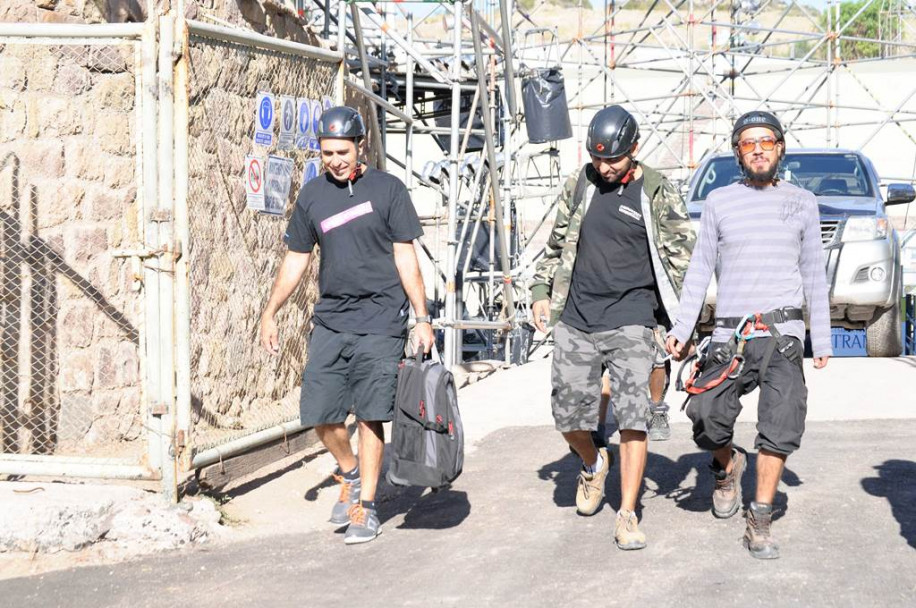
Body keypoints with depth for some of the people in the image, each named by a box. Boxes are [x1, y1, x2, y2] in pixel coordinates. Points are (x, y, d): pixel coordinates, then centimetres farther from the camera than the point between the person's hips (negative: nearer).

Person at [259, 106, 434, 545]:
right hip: (329, 320, 4)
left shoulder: (387, 189, -1)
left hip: (380, 321, -3)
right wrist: (270, 312, 10)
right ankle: (350, 474, 29)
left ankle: (366, 507, 10)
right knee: (320, 414, 1)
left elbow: (406, 257, 0)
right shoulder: (312, 196, 8)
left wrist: (422, 318, -4)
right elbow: (296, 260, 15)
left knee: (370, 416, -3)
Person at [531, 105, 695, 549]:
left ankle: (627, 516, 0)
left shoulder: (657, 194, -3)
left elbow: (681, 258, 0)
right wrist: (541, 292, 10)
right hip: (575, 320, 3)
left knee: (633, 417, -9)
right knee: (568, 416, 5)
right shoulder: (578, 187, 8)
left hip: (630, 321, -3)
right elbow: (557, 244, 20)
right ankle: (593, 464, 38)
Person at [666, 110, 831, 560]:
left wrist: (822, 338, 12)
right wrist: (681, 328, -1)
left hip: (783, 332, 0)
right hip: (730, 333, 0)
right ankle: (728, 466, 24)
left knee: (781, 426, -11)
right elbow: (700, 269, 8)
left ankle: (760, 522, -1)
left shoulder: (802, 203, 10)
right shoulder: (718, 202, 7)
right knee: (708, 420, -10)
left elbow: (814, 274, 14)